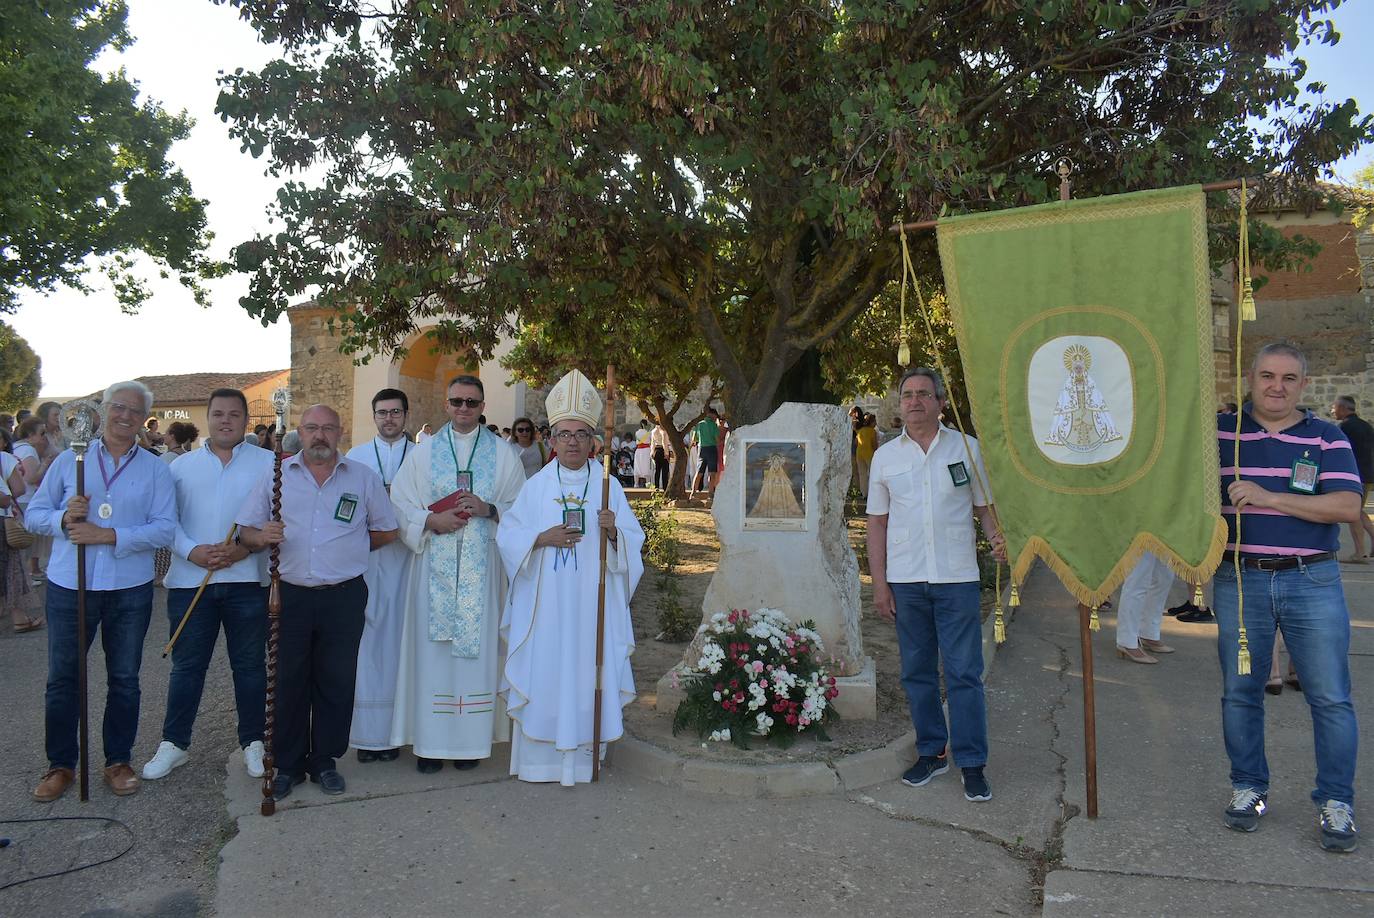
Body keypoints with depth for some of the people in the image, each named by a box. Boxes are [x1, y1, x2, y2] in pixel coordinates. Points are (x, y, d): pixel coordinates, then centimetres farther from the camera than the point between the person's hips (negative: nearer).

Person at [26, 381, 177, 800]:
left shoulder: (155, 469, 1)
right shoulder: (69, 460, 5)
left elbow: (165, 528, -9)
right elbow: (33, 514, 5)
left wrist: (109, 535, -20)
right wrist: (63, 519, -16)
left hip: (130, 590, 0)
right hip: (69, 586, 1)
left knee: (124, 679, 11)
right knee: (62, 678, 9)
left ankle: (118, 761, 25)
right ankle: (60, 764, 25)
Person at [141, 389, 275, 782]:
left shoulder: (267, 463, 3)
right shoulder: (182, 465, 10)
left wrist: (247, 547, -17)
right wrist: (192, 551, -13)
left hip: (247, 579, -1)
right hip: (190, 580, 2)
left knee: (249, 664, 8)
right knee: (187, 665, 9)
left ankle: (253, 742, 20)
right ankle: (174, 743, 23)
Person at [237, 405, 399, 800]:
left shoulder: (364, 478, 6)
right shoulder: (275, 475, 7)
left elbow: (386, 531, 11)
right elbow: (245, 531, 3)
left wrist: (348, 548, 6)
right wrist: (262, 537, -18)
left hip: (344, 597, 0)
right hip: (291, 595, 0)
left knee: (336, 682, 7)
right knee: (289, 682, 6)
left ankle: (324, 760, 21)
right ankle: (288, 764, 20)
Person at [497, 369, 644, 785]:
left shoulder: (608, 485, 5)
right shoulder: (537, 485, 6)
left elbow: (633, 540, 3)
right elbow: (508, 534, 3)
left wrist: (614, 531, -18)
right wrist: (542, 538, -14)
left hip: (592, 602, 0)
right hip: (545, 602, 0)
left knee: (586, 673, 2)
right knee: (543, 671, 1)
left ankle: (582, 755, 14)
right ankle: (538, 755, 14)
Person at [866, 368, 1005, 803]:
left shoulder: (966, 448, 3)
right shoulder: (885, 456, 6)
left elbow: (984, 506, 9)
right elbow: (877, 522, 8)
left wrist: (997, 538, -14)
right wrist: (879, 584, 2)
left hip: (957, 578, -2)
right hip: (905, 581, 2)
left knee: (964, 673, 0)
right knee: (917, 673, 10)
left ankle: (972, 763, 11)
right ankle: (932, 752, 25)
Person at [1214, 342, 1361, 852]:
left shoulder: (1327, 438, 3)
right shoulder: (1219, 432, 4)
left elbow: (1347, 505, -10)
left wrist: (1268, 497, -18)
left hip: (1312, 583, 0)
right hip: (1239, 580, 1)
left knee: (1331, 698, 2)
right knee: (1239, 693, 8)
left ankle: (1335, 802, 16)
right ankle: (1247, 788, 23)